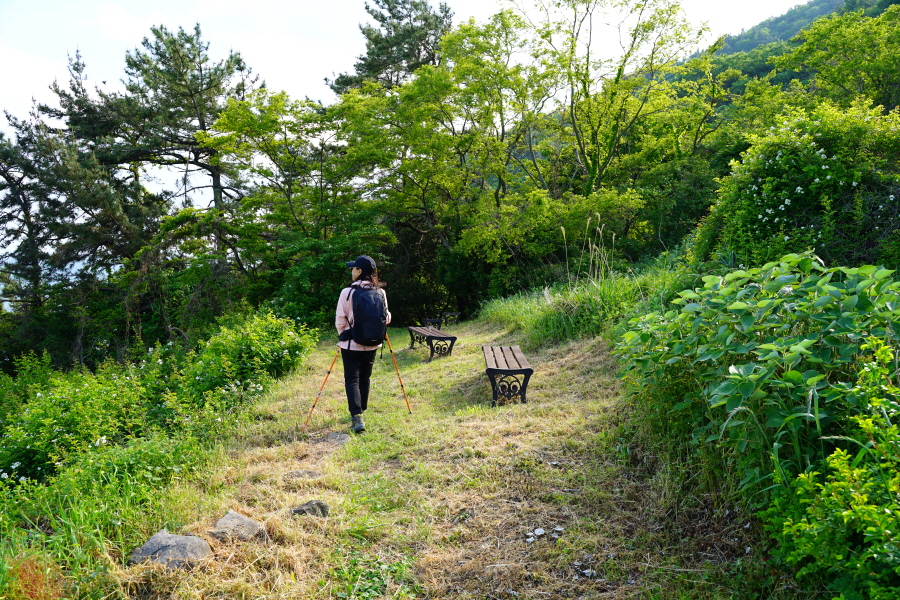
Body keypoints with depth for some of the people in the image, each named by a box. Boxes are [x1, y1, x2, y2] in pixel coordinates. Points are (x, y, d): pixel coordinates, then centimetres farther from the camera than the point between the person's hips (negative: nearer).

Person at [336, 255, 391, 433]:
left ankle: (357, 417, -14)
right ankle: (360, 411, 30)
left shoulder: (347, 292, -12)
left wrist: (343, 335, 9)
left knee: (352, 379, 0)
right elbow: (386, 317, 3)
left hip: (351, 344, -4)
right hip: (372, 343, 4)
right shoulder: (380, 292, -2)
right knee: (364, 378, 18)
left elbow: (340, 320, -9)